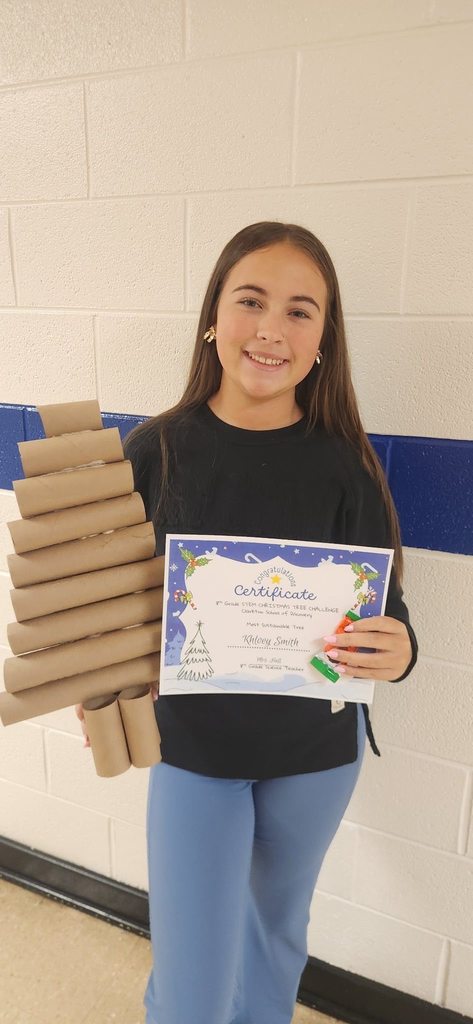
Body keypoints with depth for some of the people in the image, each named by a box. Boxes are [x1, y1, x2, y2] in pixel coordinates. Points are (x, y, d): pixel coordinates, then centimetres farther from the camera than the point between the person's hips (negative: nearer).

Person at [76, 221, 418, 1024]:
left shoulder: (344, 461, -14)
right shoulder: (155, 450, -14)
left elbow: (387, 608, -9)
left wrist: (396, 650, -30)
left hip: (317, 747, 2)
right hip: (191, 746, -1)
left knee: (278, 927, 27)